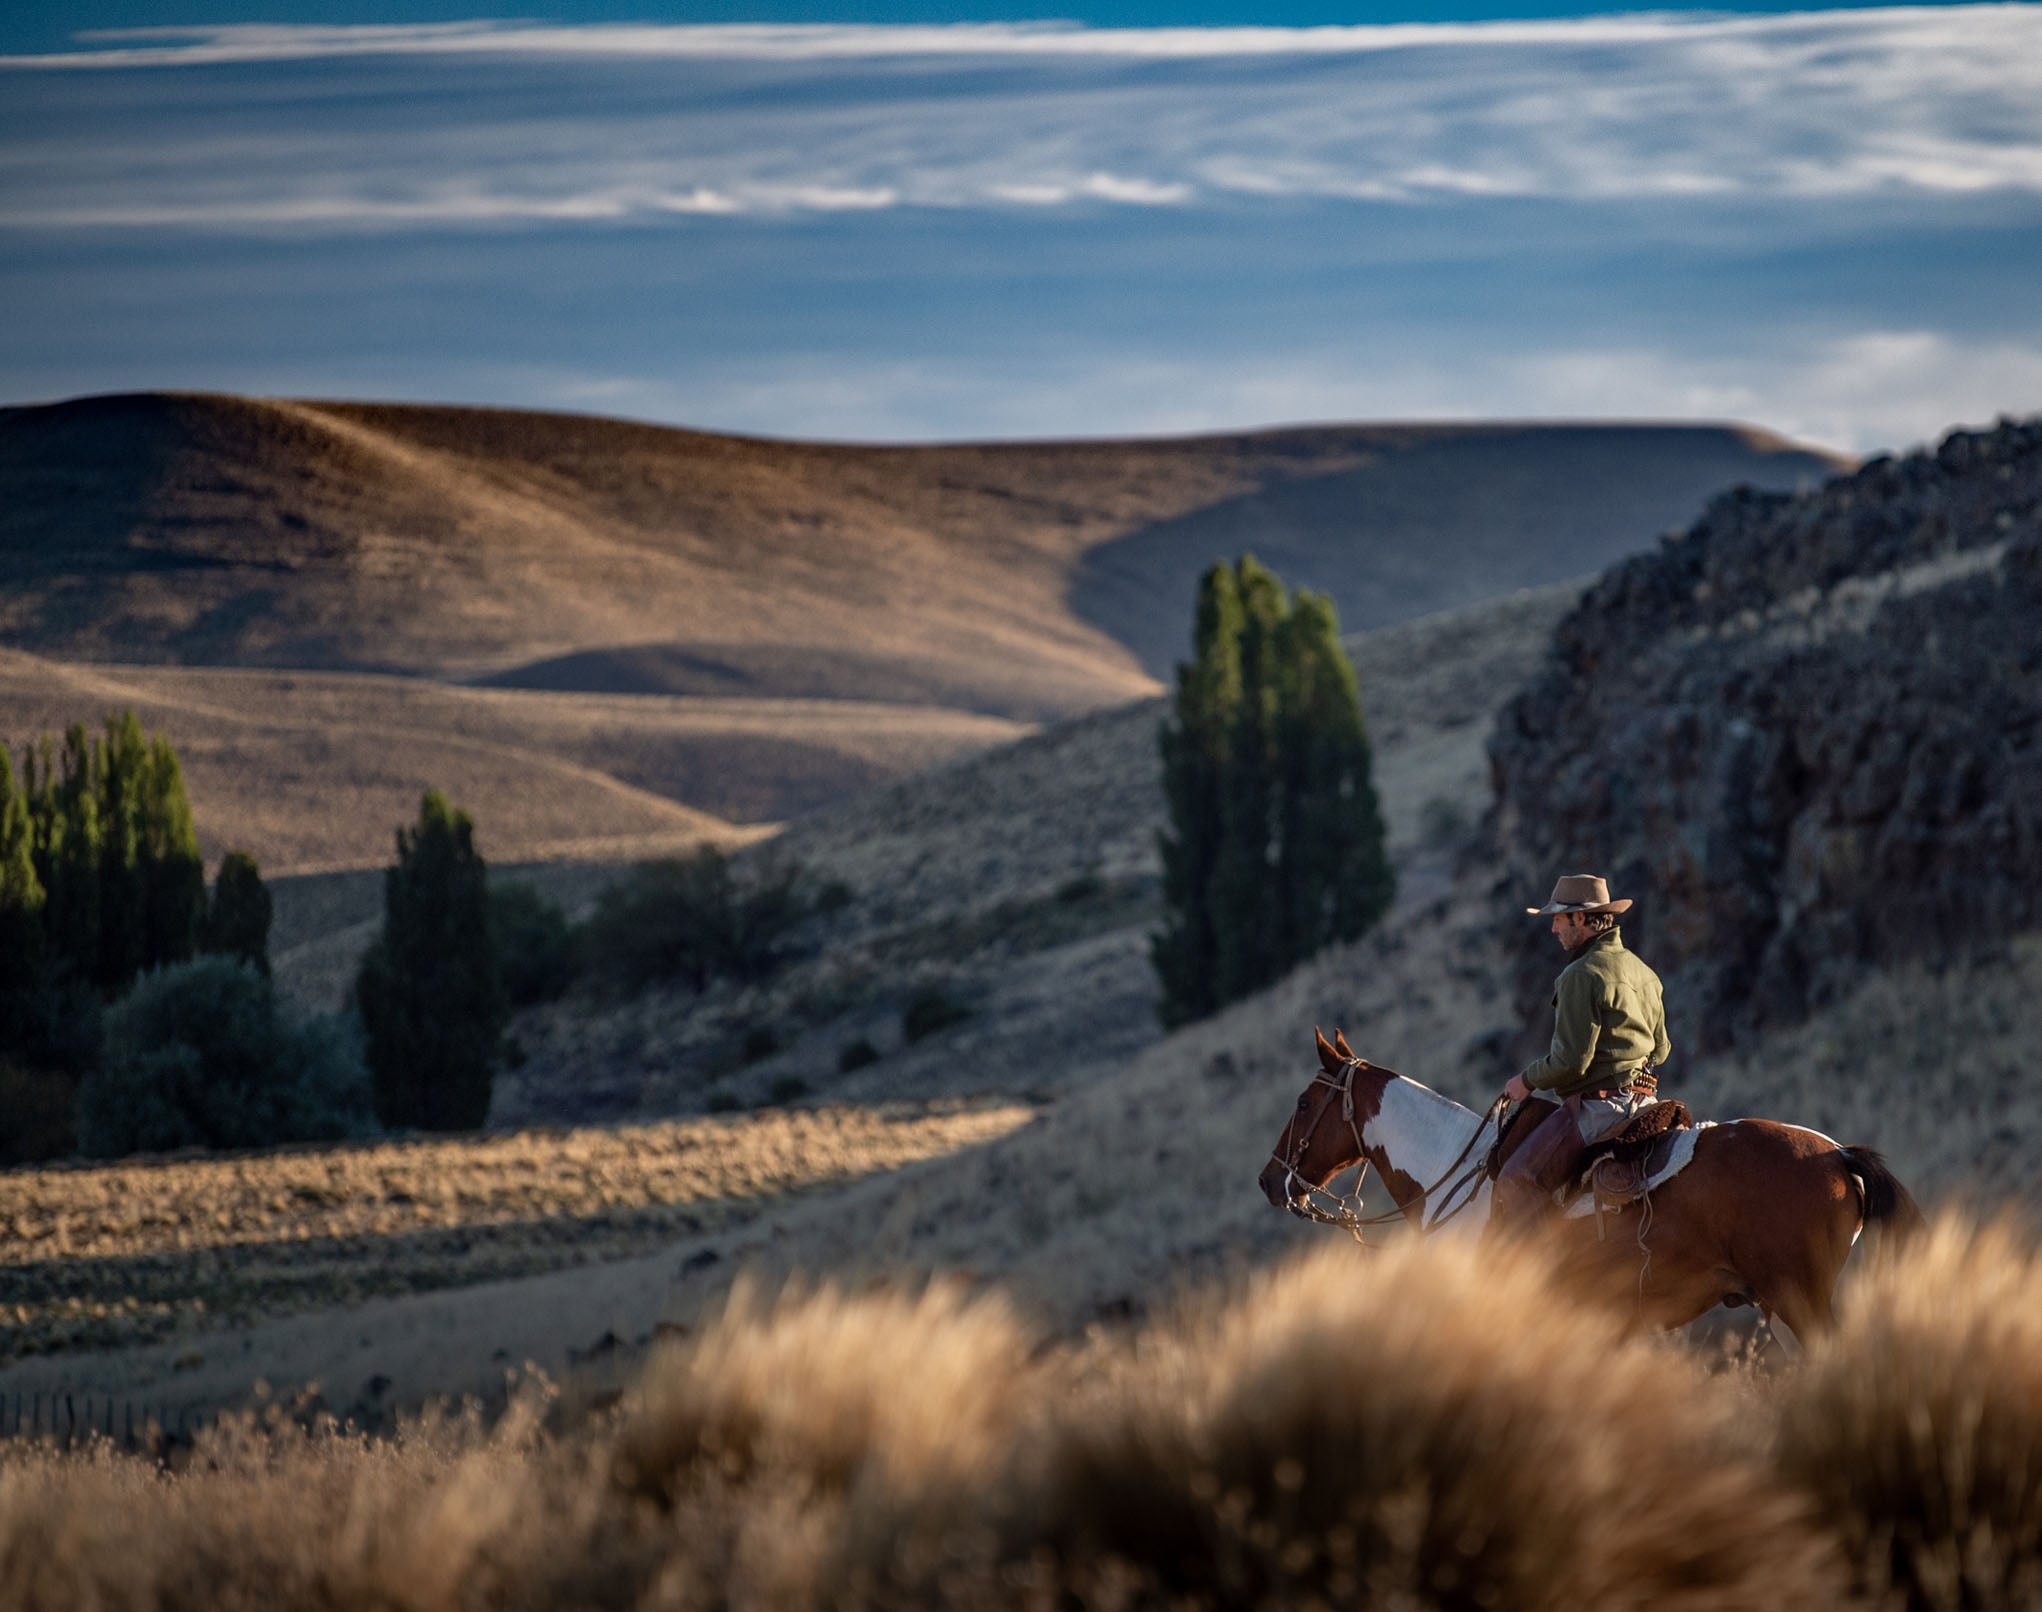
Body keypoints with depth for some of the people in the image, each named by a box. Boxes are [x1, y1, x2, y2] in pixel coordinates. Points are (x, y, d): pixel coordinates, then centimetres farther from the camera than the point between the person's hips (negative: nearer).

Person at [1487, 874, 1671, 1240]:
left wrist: (1528, 1080, -3)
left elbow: (1570, 1061, -19)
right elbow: (1660, 1049, 23)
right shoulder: (1644, 973, 14)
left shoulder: (1582, 975, -15)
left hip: (1596, 1106, -10)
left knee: (1515, 1183, -18)